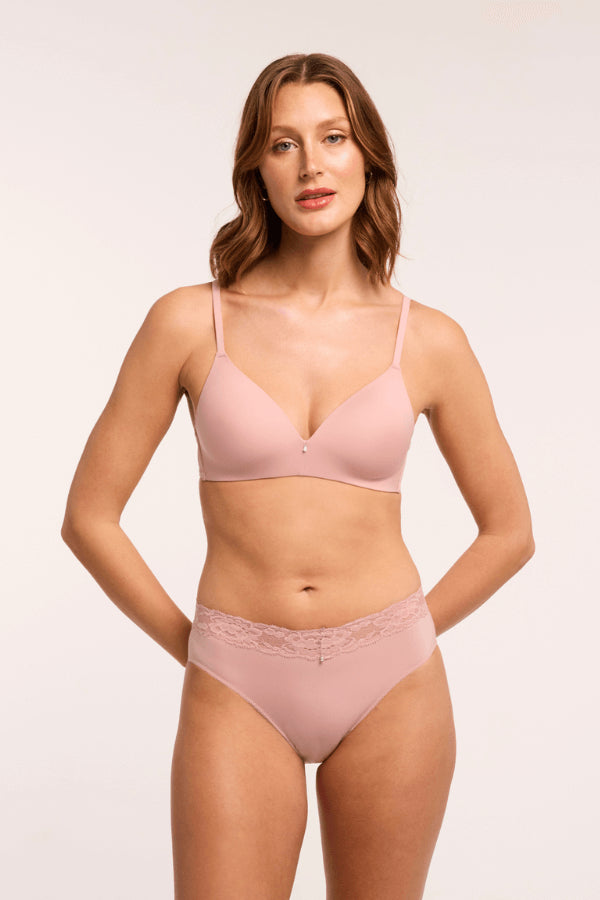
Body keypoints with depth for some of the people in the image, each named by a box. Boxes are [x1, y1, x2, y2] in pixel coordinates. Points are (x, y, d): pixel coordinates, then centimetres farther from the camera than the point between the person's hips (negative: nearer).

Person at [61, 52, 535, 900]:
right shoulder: (190, 321, -4)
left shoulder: (429, 340, -2)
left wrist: (398, 643, 5)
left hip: (391, 691, 1)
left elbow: (509, 530, 8)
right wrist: (194, 646, 1)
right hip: (238, 698, -1)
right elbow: (89, 516, 1)